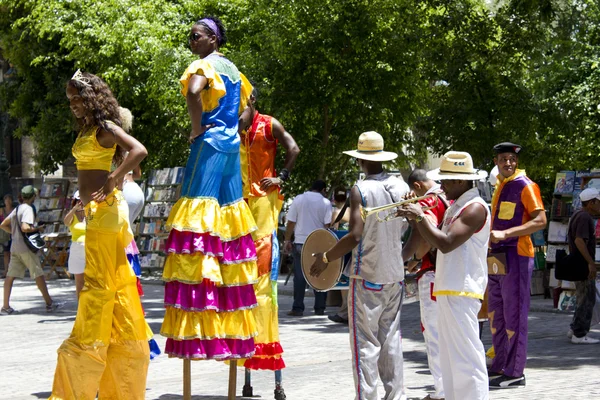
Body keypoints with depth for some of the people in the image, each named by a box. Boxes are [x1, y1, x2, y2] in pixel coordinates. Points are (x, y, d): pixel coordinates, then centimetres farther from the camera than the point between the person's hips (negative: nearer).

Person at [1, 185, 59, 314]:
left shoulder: (16, 209, 14)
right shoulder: (28, 209, -12)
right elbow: (25, 228, -24)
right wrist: (38, 228, -10)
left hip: (14, 247, 8)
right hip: (26, 247, -8)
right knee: (38, 274, 0)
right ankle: (49, 303, 4)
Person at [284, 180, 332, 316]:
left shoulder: (299, 199, 1)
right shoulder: (325, 203, -1)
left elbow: (290, 222, 0)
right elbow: (327, 225, -4)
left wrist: (287, 240, 7)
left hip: (300, 242, 0)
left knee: (299, 276, 2)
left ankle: (298, 308, -1)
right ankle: (320, 308, 9)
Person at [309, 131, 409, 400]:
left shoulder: (360, 191, -13)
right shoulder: (401, 187, 3)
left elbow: (354, 236, -20)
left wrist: (325, 258, -9)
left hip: (366, 277, -6)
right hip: (395, 275, 6)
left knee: (365, 343, -1)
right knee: (391, 339, 13)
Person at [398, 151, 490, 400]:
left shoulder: (475, 208, -13)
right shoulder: (455, 207, 19)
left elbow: (446, 244, -22)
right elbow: (434, 242, 19)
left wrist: (420, 217, -15)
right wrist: (413, 218, 9)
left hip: (462, 293, -11)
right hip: (447, 291, 11)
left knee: (466, 357, -11)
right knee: (450, 359, 15)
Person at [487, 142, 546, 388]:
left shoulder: (525, 186, -8)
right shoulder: (500, 186, 17)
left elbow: (540, 220, -17)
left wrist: (505, 234, -24)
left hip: (516, 255, -9)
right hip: (497, 256, 9)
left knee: (514, 314, -6)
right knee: (496, 314, 12)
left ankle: (514, 372, -3)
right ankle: (500, 366, 21)